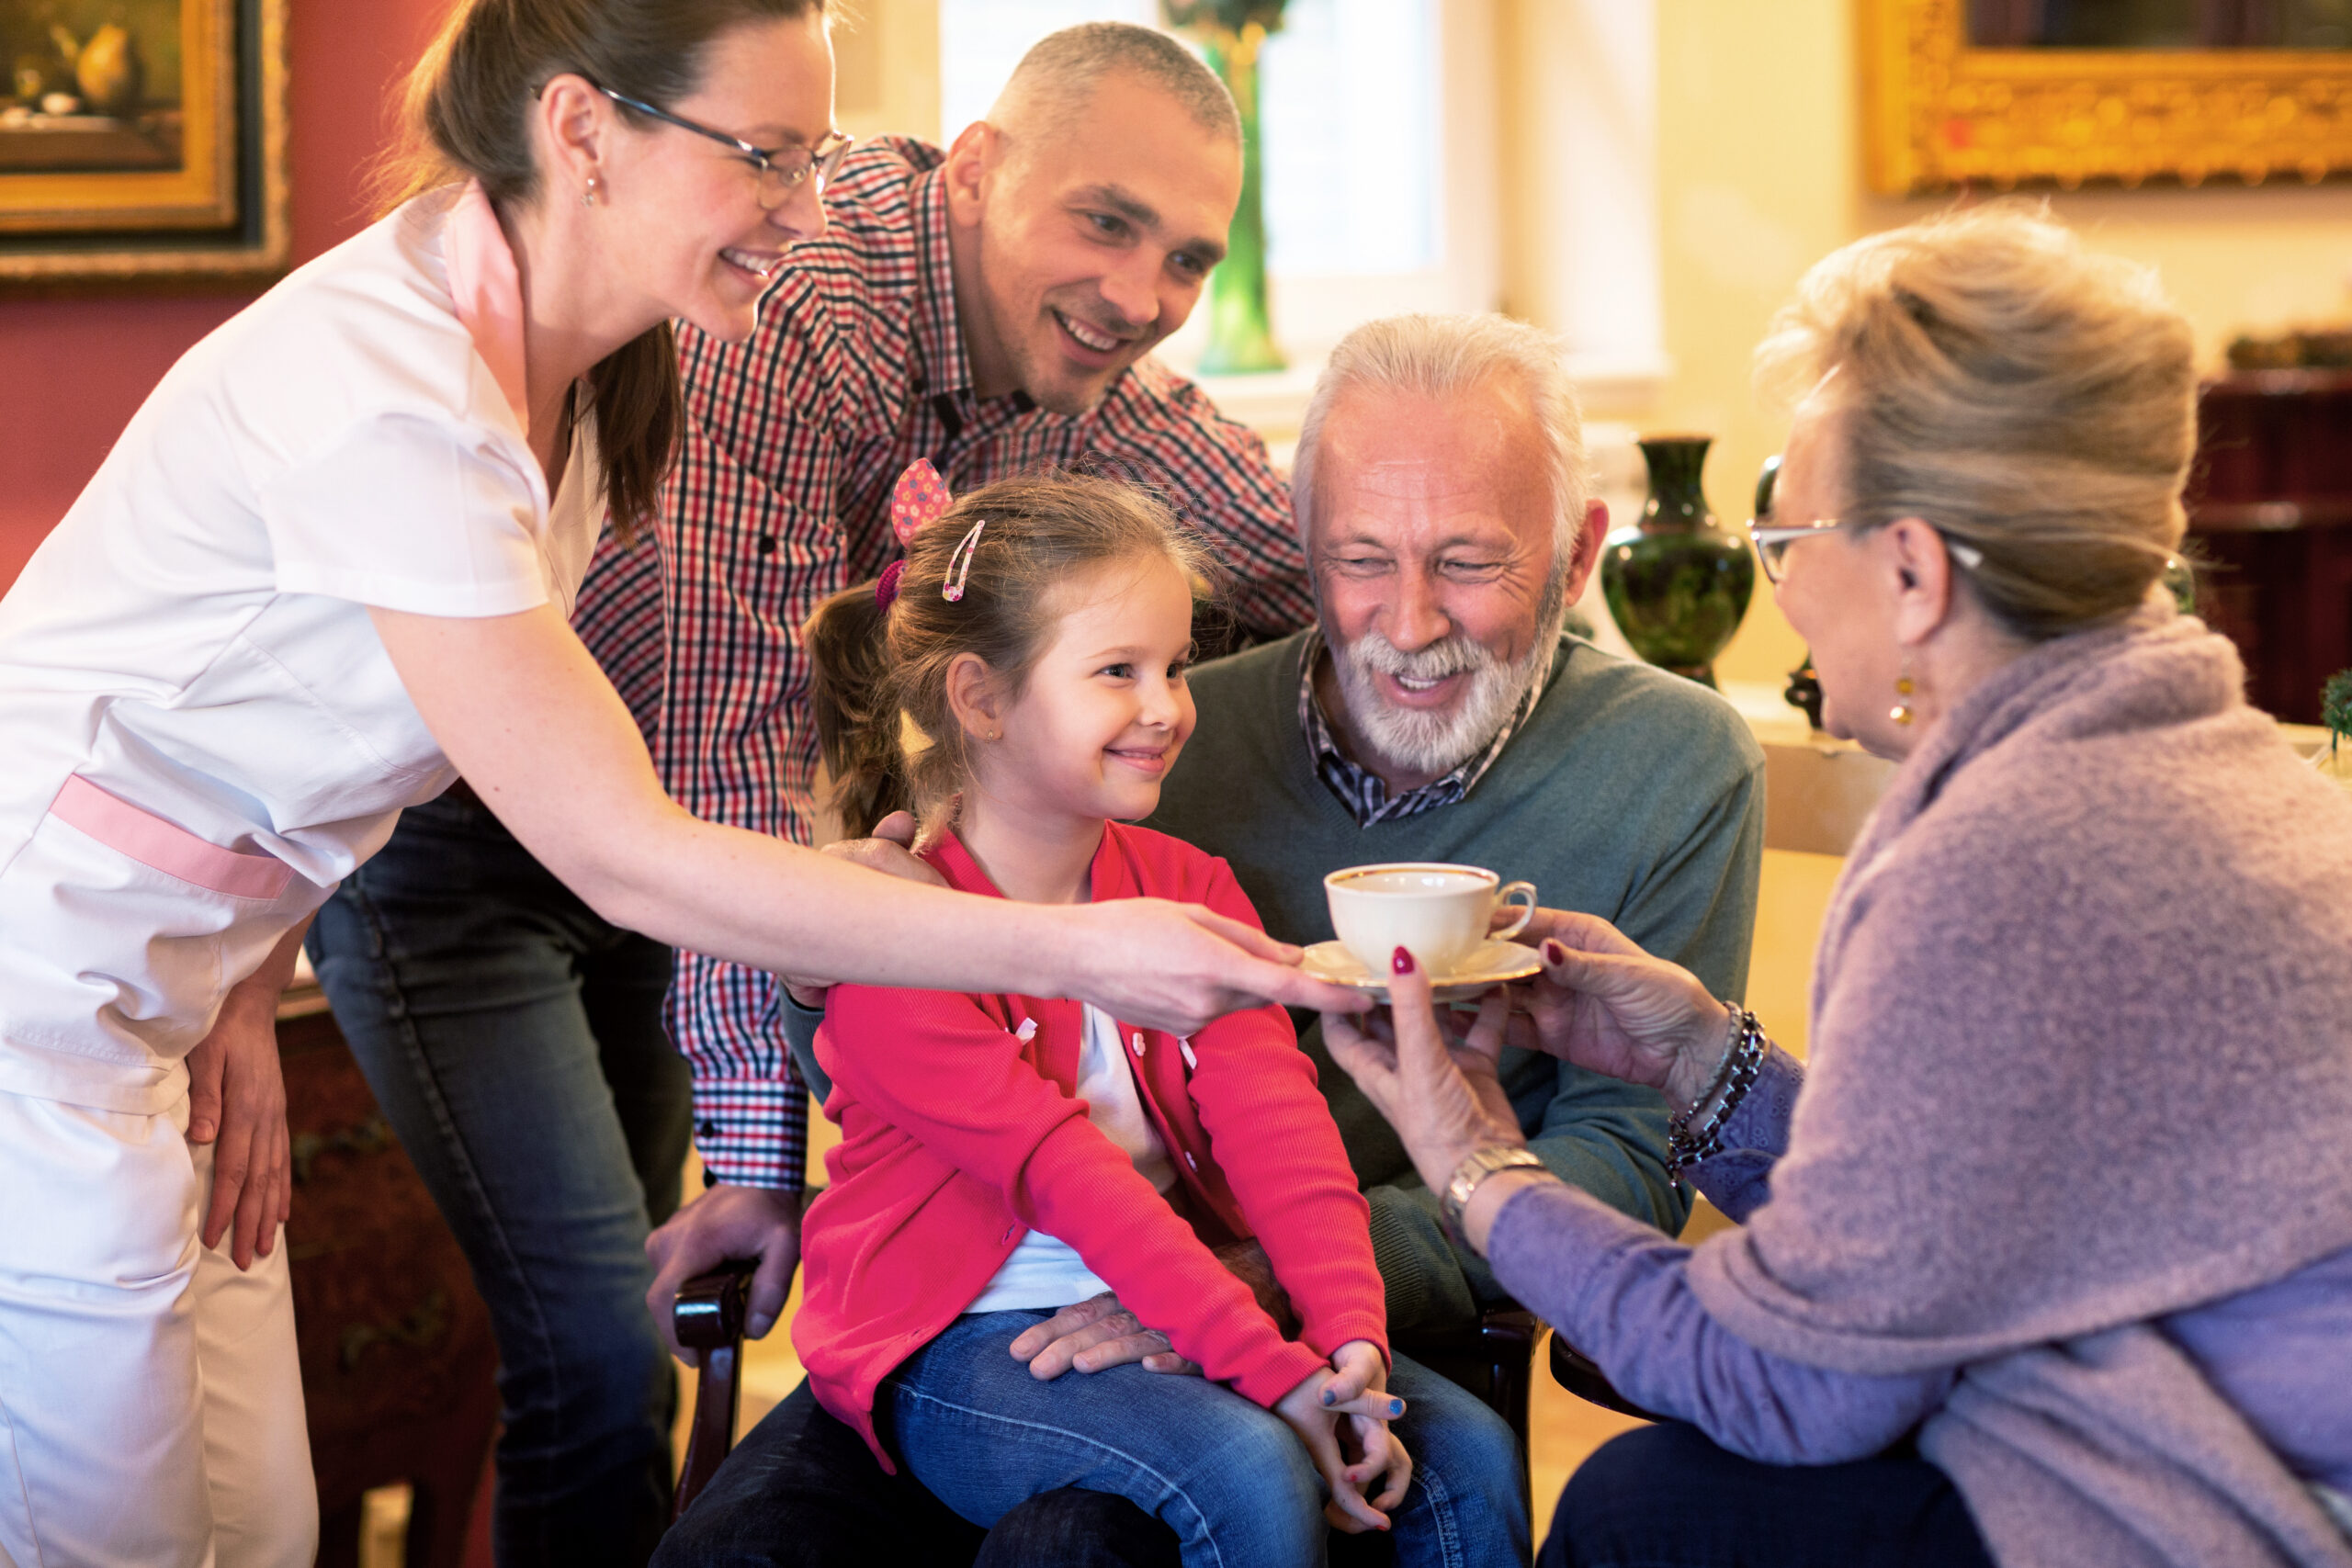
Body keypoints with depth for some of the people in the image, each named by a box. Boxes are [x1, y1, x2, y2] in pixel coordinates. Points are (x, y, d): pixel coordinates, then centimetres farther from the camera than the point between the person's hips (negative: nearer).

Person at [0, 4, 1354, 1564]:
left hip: (156, 994, 8)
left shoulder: (566, 363, 1)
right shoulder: (390, 393, -28)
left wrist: (247, 996, -2)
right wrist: (1074, 949, -29)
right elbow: (628, 859, -28)